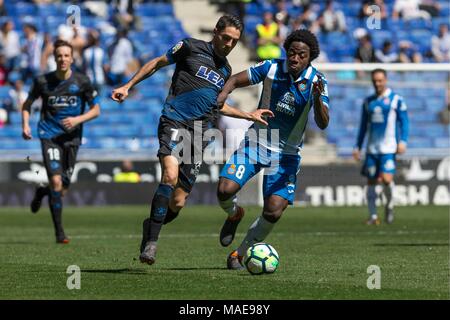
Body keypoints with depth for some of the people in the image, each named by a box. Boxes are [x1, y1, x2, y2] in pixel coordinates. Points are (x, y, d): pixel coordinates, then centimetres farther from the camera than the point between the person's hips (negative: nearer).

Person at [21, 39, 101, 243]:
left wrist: (78, 119, -12)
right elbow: (27, 104, 14)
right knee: (56, 181, -18)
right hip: (49, 135, -2)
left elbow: (95, 110, 5)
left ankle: (41, 192, 41)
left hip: (71, 138, 2)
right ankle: (59, 232, -9)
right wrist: (25, 125, -2)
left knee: (63, 189, 3)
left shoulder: (81, 81, -1)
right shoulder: (43, 81, 0)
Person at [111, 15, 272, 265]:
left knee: (178, 203, -2)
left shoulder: (226, 70, 20)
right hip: (174, 122, -5)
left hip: (199, 132, 5)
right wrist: (128, 86, 8)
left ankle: (150, 227, 27)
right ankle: (151, 242, -23)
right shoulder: (191, 48, 3)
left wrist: (248, 115, 27)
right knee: (171, 176, -29)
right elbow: (157, 64, 13)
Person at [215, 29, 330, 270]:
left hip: (287, 153, 0)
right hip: (256, 143, 1)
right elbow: (235, 81, 2)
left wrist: (317, 97, -39)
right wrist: (221, 96, -19)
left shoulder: (316, 81, -11)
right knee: (225, 190, -19)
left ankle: (240, 254, 11)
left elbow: (323, 124, -20)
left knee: (274, 212, -13)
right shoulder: (271, 68, -8)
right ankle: (234, 215, 19)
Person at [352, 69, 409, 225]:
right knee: (371, 181, 3)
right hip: (372, 148, 5)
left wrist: (402, 141, -13)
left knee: (386, 179, -17)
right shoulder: (368, 101, 14)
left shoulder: (396, 99, 1)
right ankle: (373, 215, 11)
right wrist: (357, 147, 16)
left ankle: (389, 205, 10)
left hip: (388, 148, -4)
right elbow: (363, 126, 19)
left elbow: (404, 122, 0)